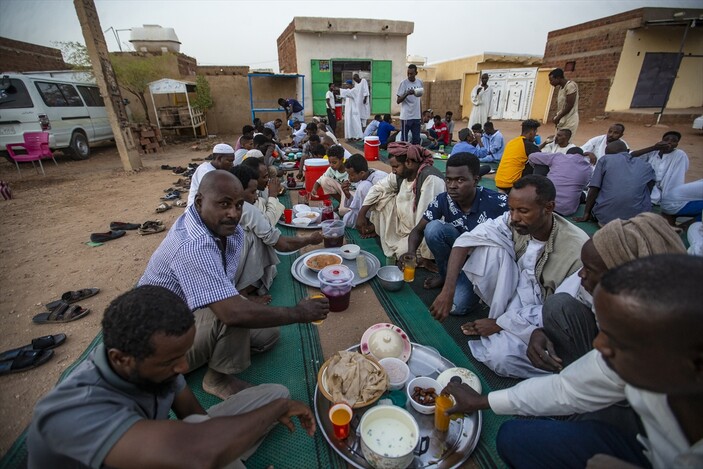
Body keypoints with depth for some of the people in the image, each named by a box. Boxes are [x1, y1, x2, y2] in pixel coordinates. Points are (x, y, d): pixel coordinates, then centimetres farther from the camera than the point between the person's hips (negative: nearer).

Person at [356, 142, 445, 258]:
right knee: (381, 197, -5)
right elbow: (378, 188, 6)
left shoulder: (430, 178, -30)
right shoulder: (401, 174, -5)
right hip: (403, 226, 7)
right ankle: (375, 227, 18)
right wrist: (361, 214, 0)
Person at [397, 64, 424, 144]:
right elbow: (398, 101, -10)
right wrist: (407, 93, -27)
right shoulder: (404, 83, -8)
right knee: (404, 139, 0)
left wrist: (421, 114, 18)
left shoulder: (420, 82, 7)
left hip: (416, 116, 5)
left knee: (417, 139, 9)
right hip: (406, 116, -5)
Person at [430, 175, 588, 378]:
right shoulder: (512, 222, -18)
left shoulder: (578, 249, -27)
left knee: (501, 357, -32)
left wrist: (499, 323, -19)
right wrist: (447, 292, -31)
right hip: (514, 294, 4)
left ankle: (501, 332, 5)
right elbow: (466, 240, -21)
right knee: (492, 245, -24)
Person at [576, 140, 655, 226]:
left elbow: (593, 190, 1)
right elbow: (647, 194, 16)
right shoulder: (647, 167, 16)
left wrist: (586, 214, 7)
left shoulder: (605, 160, 8)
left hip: (605, 217, -2)